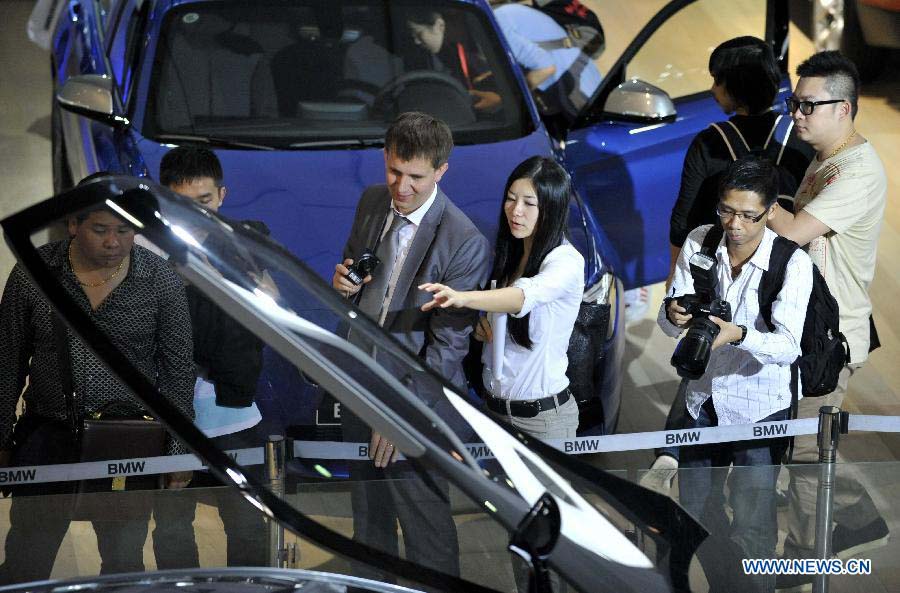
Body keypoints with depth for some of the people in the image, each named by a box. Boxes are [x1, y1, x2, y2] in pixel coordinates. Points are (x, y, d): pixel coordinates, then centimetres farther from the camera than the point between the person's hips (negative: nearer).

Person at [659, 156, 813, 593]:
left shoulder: (793, 264, -21)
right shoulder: (699, 242, -10)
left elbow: (788, 347, -28)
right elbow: (668, 324, -9)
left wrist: (739, 334, -47)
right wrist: (674, 313, -34)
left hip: (758, 409, -4)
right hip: (703, 397, 5)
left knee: (751, 521, 1)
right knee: (695, 508, 19)